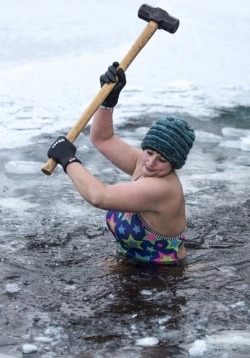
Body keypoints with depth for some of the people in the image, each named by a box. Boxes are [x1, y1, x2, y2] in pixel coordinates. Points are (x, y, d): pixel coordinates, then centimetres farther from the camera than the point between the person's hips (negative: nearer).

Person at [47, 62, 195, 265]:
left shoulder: (161, 189, -26)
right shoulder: (142, 164, 0)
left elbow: (98, 196, -33)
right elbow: (103, 139, 11)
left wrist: (68, 160, -20)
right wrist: (109, 99, -4)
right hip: (131, 264, 7)